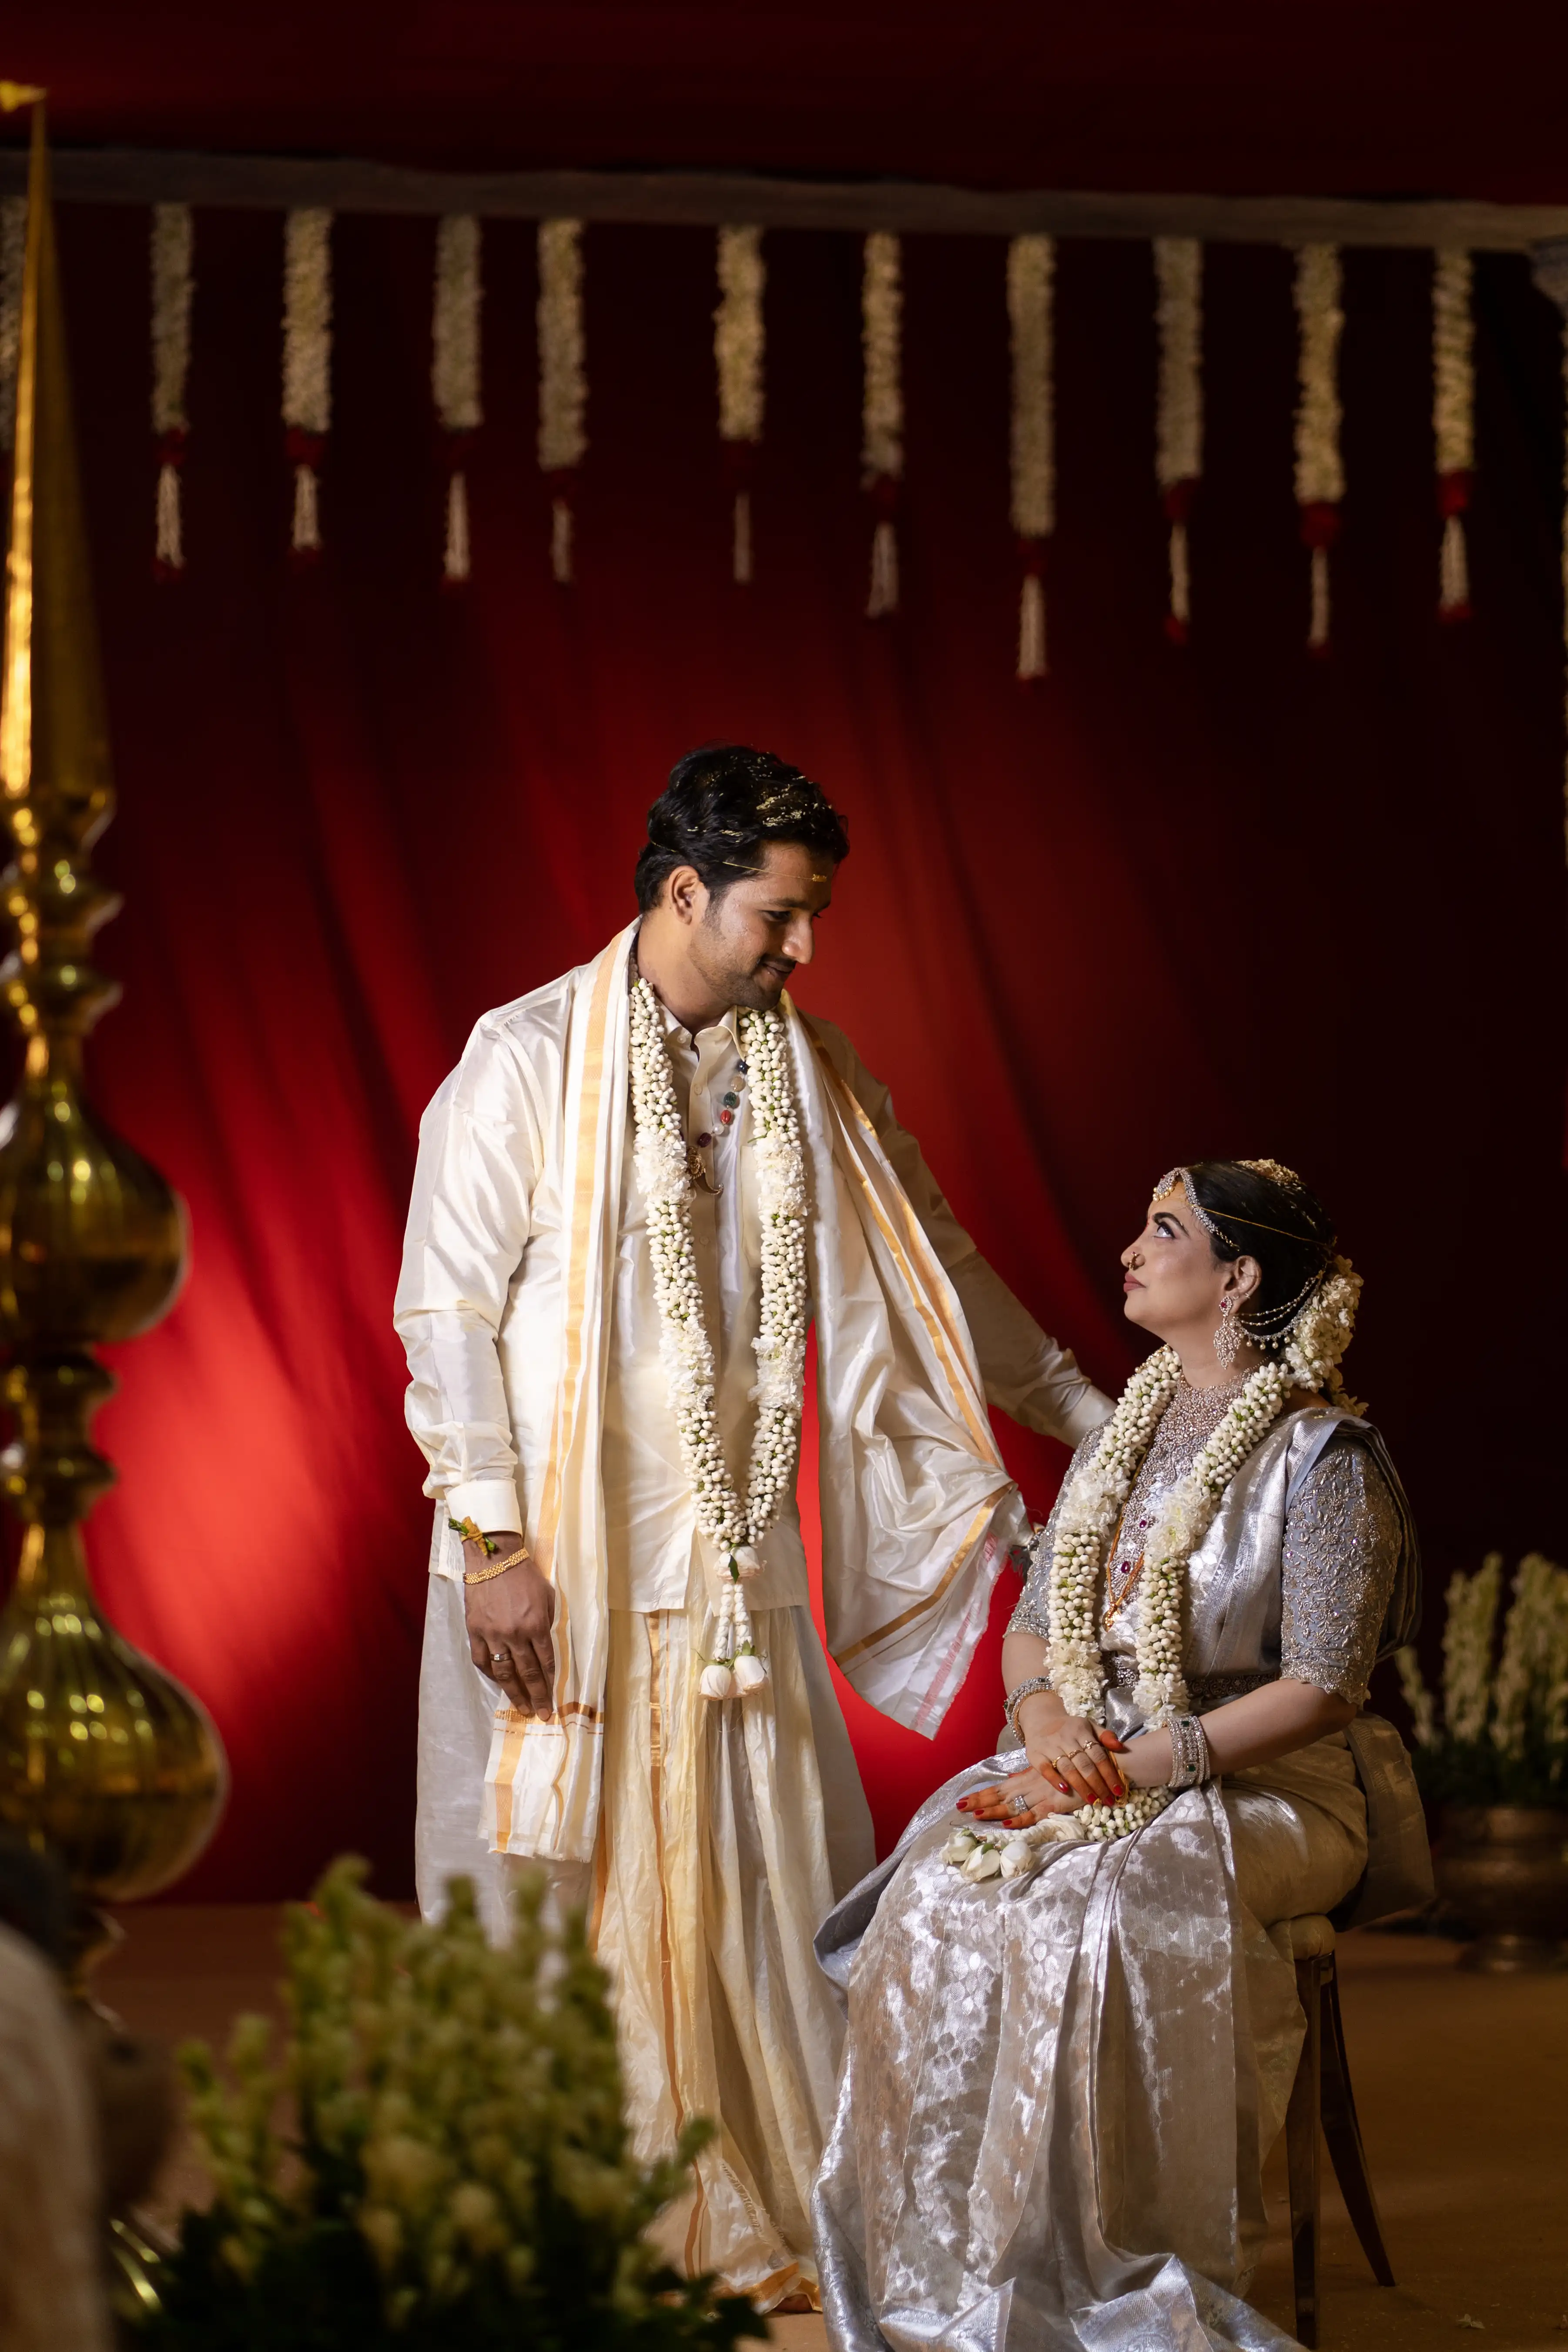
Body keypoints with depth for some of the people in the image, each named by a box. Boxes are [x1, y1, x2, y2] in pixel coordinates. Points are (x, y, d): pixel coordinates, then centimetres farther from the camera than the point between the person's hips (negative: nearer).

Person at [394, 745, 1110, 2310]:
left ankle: (769, 2224, 13)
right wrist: (495, 1541, -14)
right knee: (559, 1894, 1)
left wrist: (1088, 1416, 18)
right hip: (563, 1566, -5)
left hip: (736, 1564, 5)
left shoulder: (815, 1077, 8)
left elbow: (932, 1268, 18)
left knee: (770, 1886, 4)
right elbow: (448, 1309, -8)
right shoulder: (528, 1061, -7)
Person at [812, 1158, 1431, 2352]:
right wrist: (1047, 1721, -7)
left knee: (1095, 1906, -36)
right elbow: (1033, 1624, 16)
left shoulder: (1326, 1456, -8)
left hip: (1269, 1792, -6)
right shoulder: (1128, 1428, 14)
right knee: (941, 1891, -25)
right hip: (1092, 1770, 6)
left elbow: (1320, 1690, -14)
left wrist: (1136, 1766, -20)